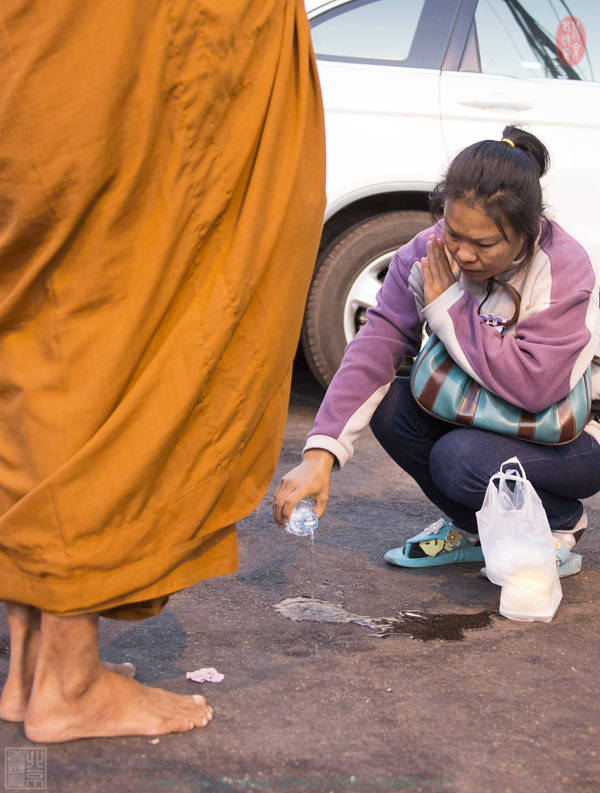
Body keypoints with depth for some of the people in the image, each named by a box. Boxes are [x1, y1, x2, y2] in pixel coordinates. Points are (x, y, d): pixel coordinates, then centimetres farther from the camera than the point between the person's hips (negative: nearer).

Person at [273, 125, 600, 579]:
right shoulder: (429, 254, -14)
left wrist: (448, 305, -30)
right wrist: (320, 454, -35)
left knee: (460, 458, -32)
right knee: (390, 405, -20)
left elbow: (534, 387, -37)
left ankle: (562, 525, 1)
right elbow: (375, 347, -23)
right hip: (480, 419, 6)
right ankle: (472, 530, 4)